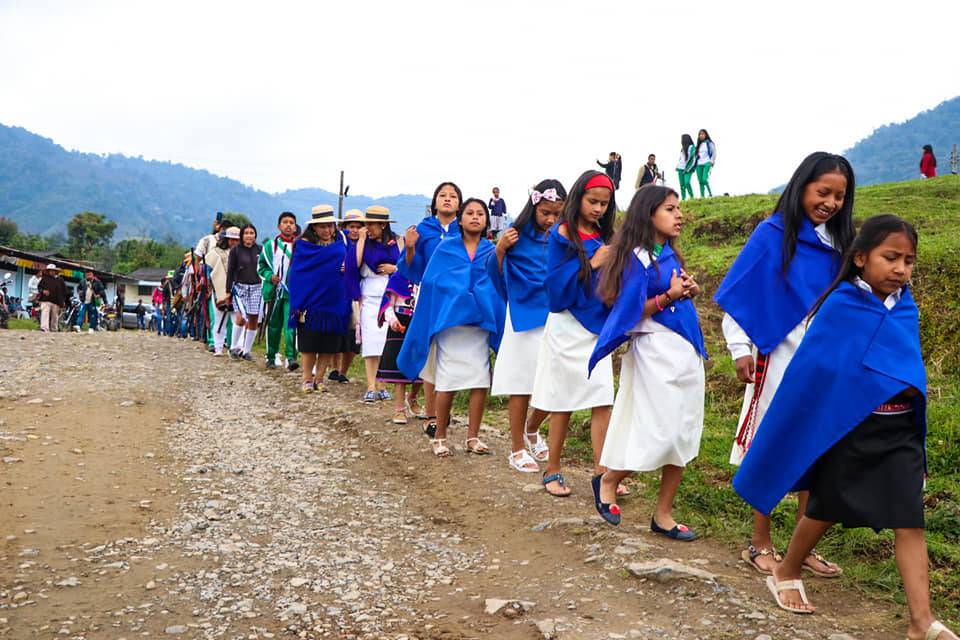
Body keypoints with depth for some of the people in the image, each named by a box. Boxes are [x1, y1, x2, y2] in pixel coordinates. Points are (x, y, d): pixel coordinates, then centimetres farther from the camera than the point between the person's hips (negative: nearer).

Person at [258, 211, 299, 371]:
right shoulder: (270, 245, 10)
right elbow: (261, 266, 13)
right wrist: (270, 276, -6)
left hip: (292, 292, -2)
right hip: (273, 291, 2)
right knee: (273, 325, 8)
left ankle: (291, 356, -20)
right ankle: (271, 357, 21)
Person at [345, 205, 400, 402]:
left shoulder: (398, 242, 7)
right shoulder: (365, 243, 9)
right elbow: (355, 264, -7)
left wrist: (395, 268, -6)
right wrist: (361, 239, -3)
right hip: (370, 296, 0)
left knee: (388, 339, -1)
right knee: (370, 338, -8)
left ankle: (382, 385, 6)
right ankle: (371, 386, -8)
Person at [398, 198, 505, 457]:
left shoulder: (492, 252, 11)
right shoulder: (445, 248, 9)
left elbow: (499, 287, 9)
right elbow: (430, 283, 7)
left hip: (481, 320, 2)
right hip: (450, 319, -2)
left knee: (481, 380, -4)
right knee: (448, 381, -4)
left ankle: (472, 436, 9)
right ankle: (439, 436, 11)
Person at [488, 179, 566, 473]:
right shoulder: (519, 237, -3)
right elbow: (499, 277, 0)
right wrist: (500, 250, -15)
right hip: (525, 317, -3)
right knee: (521, 384, 3)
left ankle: (532, 430, 32)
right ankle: (518, 449, 18)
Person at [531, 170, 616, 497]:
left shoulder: (604, 237, 10)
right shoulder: (561, 236, -6)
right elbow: (557, 285, -13)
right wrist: (591, 264, -16)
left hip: (597, 326, 5)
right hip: (568, 326, -5)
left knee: (602, 401, -1)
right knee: (563, 404, 4)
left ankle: (601, 472, 5)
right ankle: (552, 471, 18)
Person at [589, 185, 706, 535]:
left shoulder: (669, 254, 14)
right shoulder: (637, 258, -11)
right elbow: (630, 313, -13)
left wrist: (690, 291, 3)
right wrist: (668, 297, -22)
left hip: (686, 351, 8)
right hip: (656, 352, -8)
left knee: (683, 434, 7)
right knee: (659, 434, -6)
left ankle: (663, 514, 16)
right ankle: (607, 480, 19)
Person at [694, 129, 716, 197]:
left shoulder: (709, 143, 5)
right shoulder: (699, 145, 21)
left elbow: (714, 153, -1)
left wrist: (711, 162, -14)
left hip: (707, 164, -6)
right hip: (699, 165, 6)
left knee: (705, 180, -21)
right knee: (700, 181, -1)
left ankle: (711, 195, -15)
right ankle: (702, 196, -1)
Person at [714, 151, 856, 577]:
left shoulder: (839, 242, 8)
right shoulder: (772, 234, -6)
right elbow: (737, 294, -5)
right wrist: (740, 349, -8)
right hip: (779, 359, -5)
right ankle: (760, 544, 18)